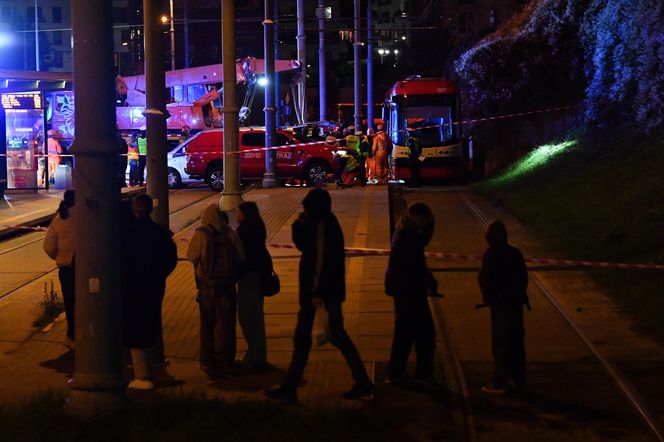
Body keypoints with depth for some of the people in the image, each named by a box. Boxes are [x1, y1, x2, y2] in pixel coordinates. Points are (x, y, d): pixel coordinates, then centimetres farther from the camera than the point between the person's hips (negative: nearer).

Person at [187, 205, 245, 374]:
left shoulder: (200, 235, -11)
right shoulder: (230, 234, -8)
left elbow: (191, 257, -4)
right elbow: (241, 258, -4)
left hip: (207, 286, -1)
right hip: (227, 286, 1)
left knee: (207, 325, 12)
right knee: (226, 325, 10)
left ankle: (208, 362, 16)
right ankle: (226, 361, 15)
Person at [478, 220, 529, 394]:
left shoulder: (491, 255, -14)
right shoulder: (515, 253, 6)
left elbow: (485, 280, -14)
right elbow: (523, 278, 11)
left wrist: (488, 296, 3)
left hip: (501, 305, -7)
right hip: (517, 303, 7)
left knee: (500, 344, -1)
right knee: (516, 342, 13)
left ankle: (500, 381, 1)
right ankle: (518, 379, 20)